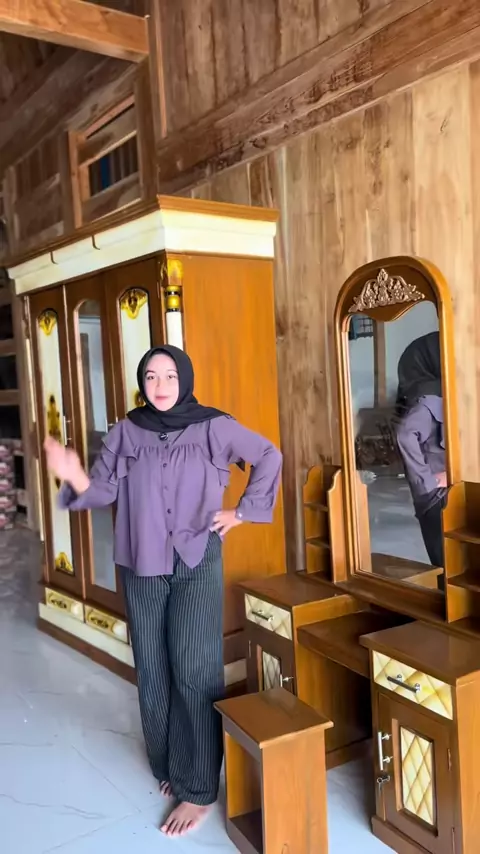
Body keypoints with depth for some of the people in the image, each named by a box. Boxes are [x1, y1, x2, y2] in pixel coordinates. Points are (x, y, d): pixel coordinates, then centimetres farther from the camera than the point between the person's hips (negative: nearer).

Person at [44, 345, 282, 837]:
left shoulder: (213, 427, -4)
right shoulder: (124, 433, 2)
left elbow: (269, 457, 4)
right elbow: (104, 493, -2)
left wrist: (244, 511, 1)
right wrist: (75, 477, -23)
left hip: (197, 564, -2)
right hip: (141, 567, 3)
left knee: (194, 671, -4)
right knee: (153, 670, 10)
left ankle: (198, 789, 9)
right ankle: (166, 767, 29)